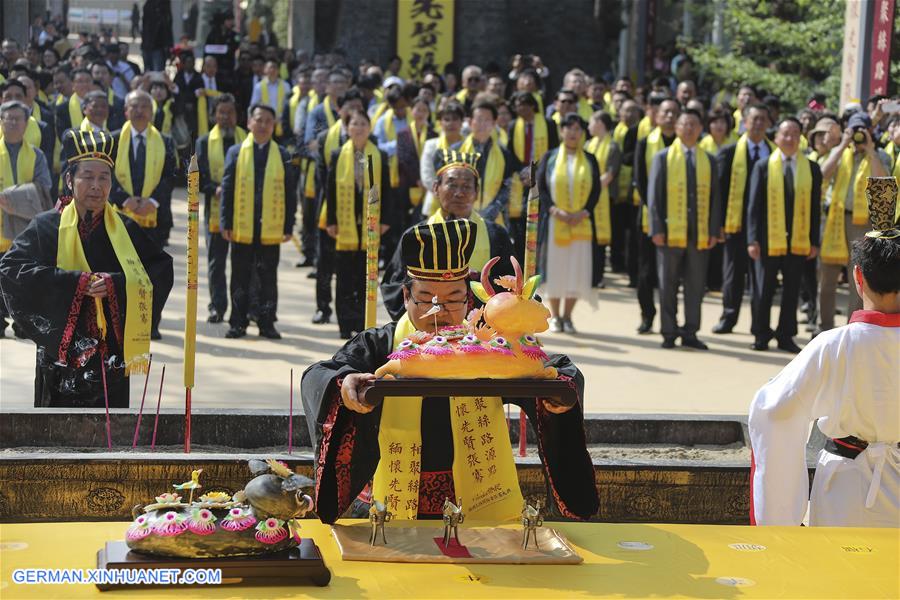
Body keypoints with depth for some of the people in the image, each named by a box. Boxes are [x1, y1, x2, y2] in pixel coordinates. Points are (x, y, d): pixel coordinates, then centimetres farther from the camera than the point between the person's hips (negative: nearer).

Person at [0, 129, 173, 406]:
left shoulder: (127, 231, 5)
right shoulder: (46, 226, 1)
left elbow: (162, 271, -3)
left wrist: (116, 284, -19)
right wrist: (76, 281, -18)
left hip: (112, 359, 1)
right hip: (60, 354, -1)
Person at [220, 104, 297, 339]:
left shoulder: (282, 155, 4)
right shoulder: (236, 152, 3)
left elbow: (290, 194, 5)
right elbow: (227, 189, 2)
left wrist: (289, 226, 0)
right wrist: (226, 223, -3)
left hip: (271, 229, 0)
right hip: (242, 228, 0)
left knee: (268, 279, 6)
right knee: (240, 278, 7)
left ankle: (267, 322, 13)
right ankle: (238, 323, 13)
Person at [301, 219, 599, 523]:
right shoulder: (378, 347, 5)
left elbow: (562, 371, 0)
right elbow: (317, 377, -9)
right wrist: (344, 385, -33)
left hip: (484, 507, 0)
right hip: (397, 508, 1)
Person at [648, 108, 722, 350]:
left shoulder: (709, 161, 11)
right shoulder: (663, 157, 4)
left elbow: (714, 198, 11)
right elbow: (654, 195, 1)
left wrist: (714, 230, 2)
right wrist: (656, 228, -7)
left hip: (700, 233, 2)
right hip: (671, 231, -2)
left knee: (696, 286, 4)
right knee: (668, 285, 3)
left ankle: (690, 333, 12)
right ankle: (669, 334, 11)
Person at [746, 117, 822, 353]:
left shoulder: (812, 168, 5)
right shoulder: (763, 167, 1)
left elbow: (815, 208, 6)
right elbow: (754, 206, 0)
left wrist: (814, 242, 2)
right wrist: (753, 240, -7)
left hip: (799, 241, 1)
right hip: (769, 240, -1)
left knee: (792, 292, 8)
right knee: (763, 291, 5)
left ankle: (786, 337, 17)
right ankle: (761, 335, 17)